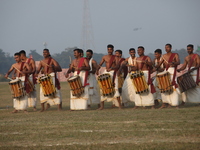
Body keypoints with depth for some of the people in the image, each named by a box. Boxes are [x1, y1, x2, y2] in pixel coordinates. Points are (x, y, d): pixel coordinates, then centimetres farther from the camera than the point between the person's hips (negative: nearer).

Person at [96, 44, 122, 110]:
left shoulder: (115, 57, 2)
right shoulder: (104, 57, 11)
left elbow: (117, 66, -10)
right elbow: (100, 64, 8)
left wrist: (111, 68, -29)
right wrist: (97, 70, -12)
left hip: (113, 73, -3)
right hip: (105, 73, 3)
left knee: (115, 88, -12)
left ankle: (119, 105, -10)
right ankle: (102, 105, 5)